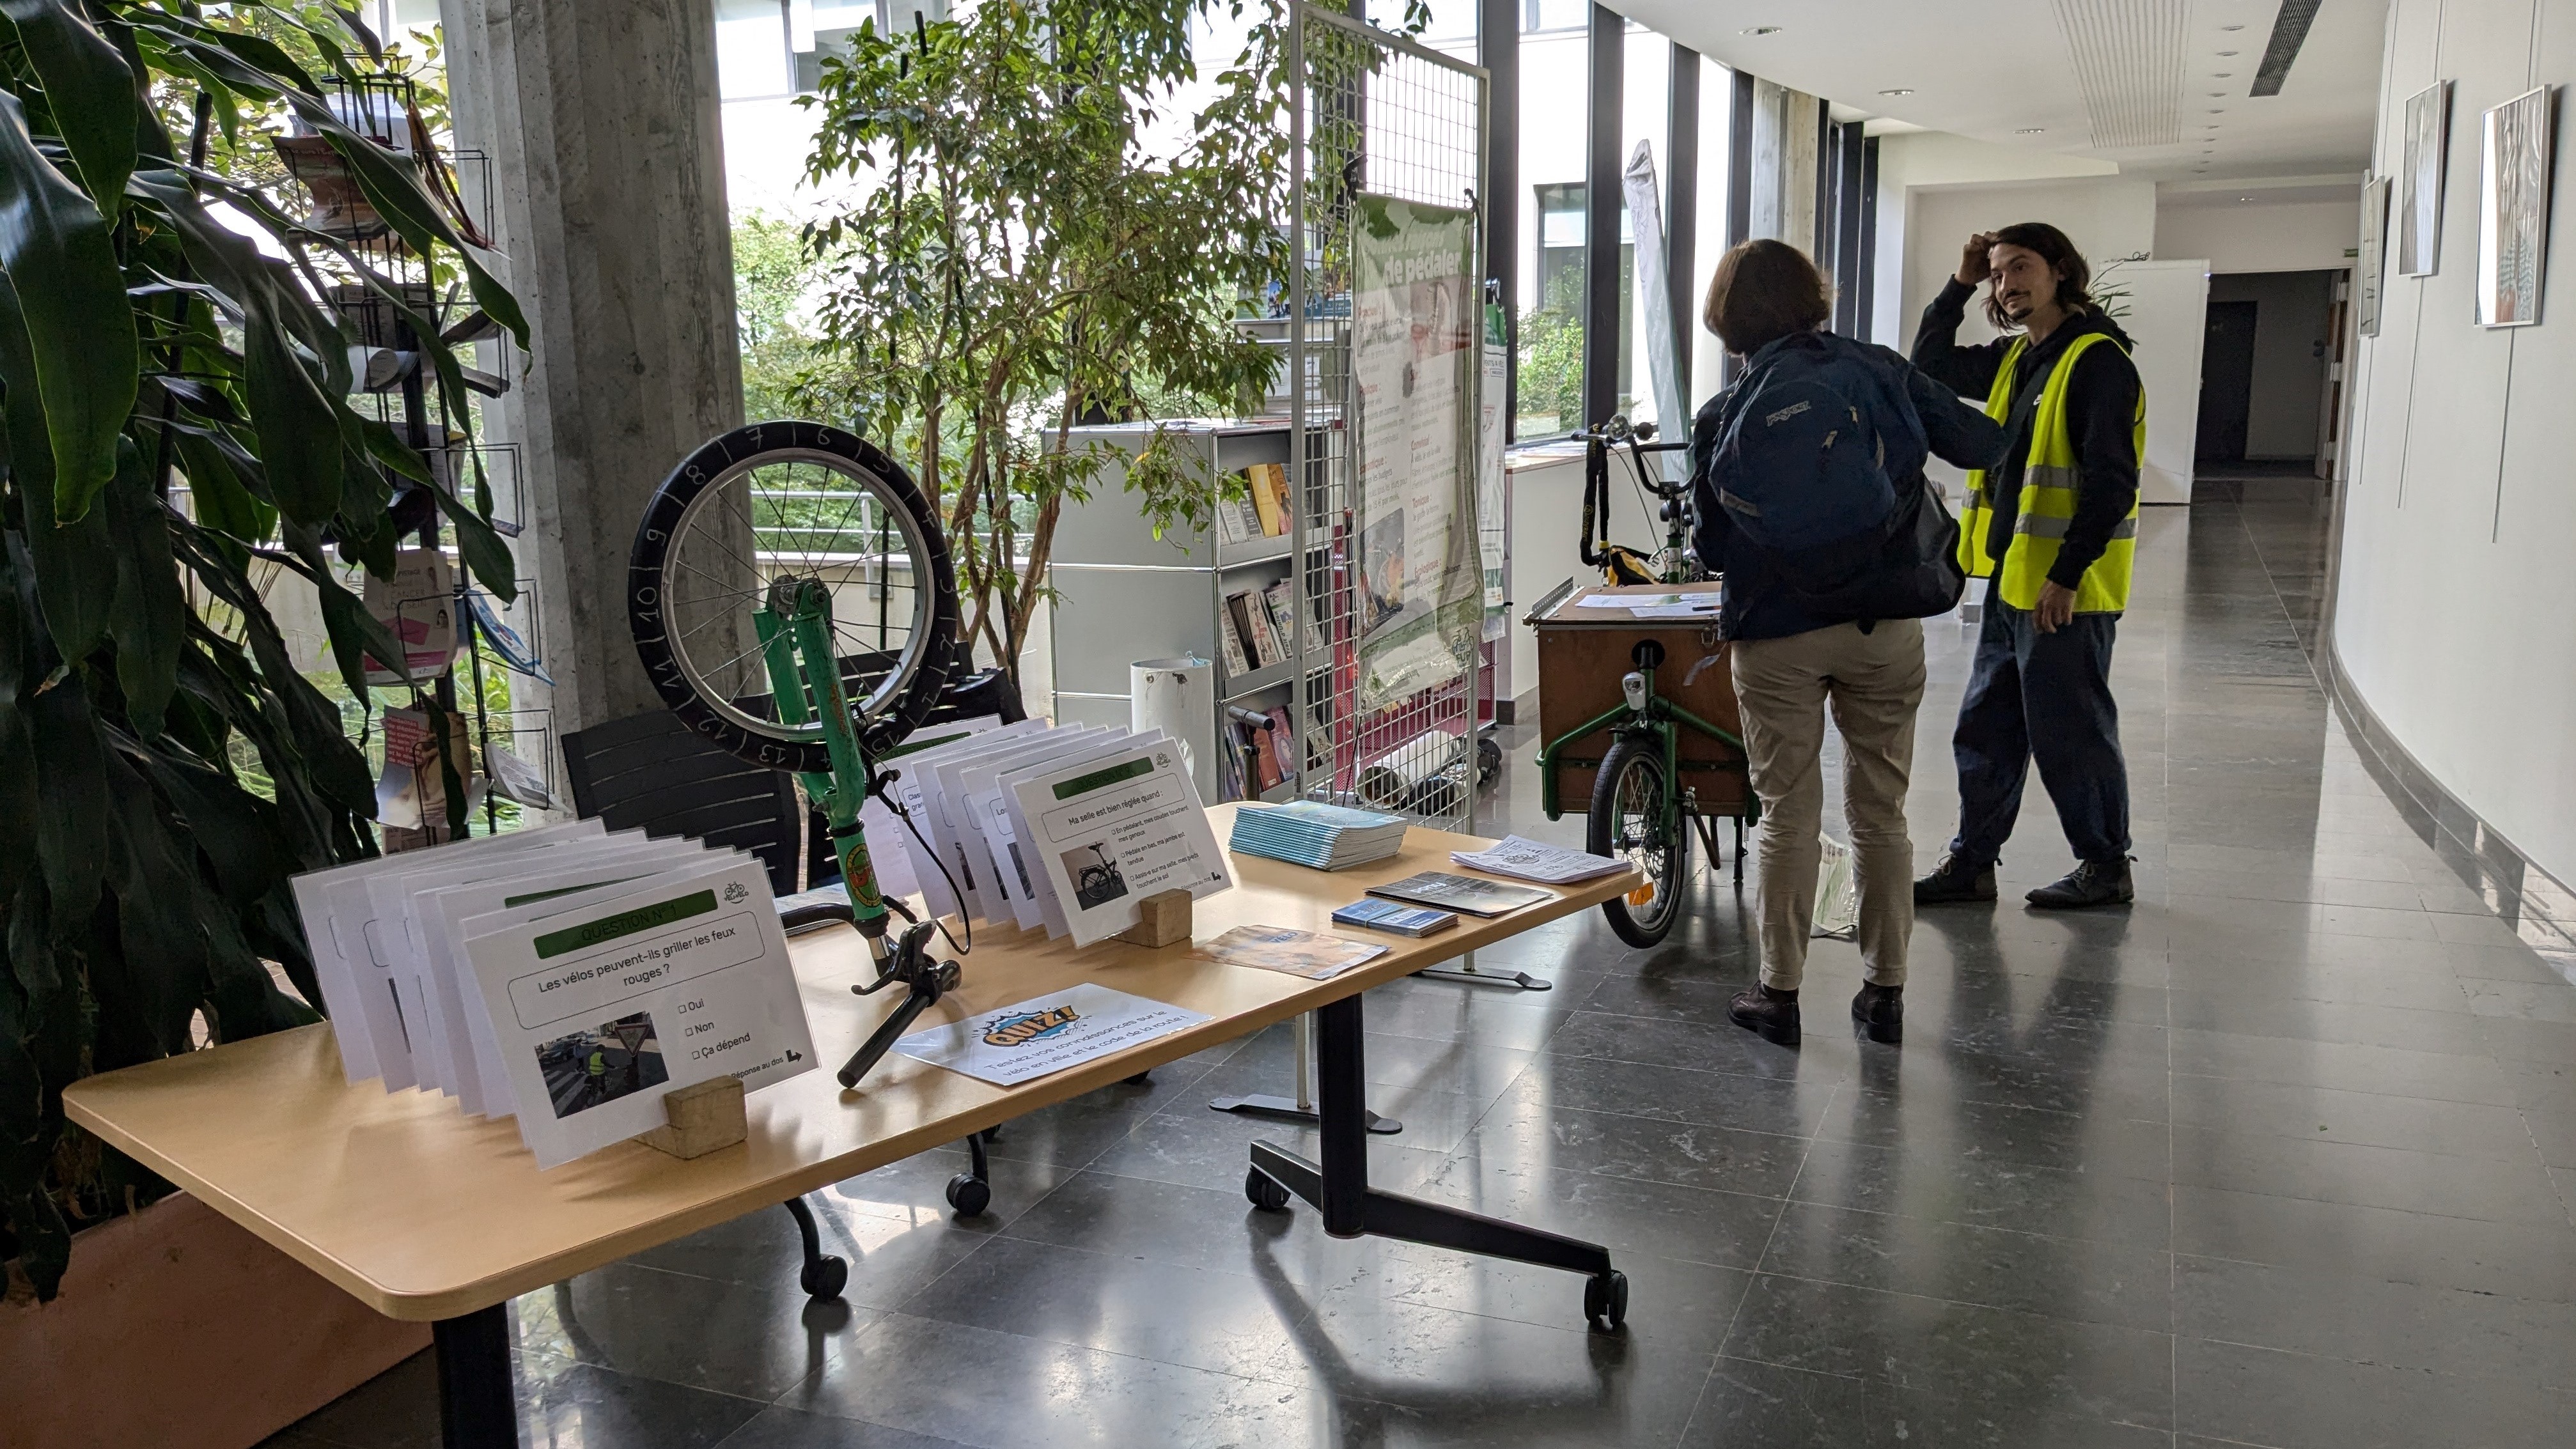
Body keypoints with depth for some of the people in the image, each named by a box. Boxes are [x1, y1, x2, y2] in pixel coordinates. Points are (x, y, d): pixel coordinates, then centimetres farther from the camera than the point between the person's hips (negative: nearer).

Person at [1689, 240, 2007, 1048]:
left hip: (1776, 635, -2)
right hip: (1886, 627, 2)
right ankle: (1886, 992, 20)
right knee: (1881, 812, 12)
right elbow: (1982, 445, 6)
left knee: (1787, 815, 9)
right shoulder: (1882, 374, -1)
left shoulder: (1725, 417, -6)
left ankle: (1779, 994, 15)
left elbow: (1713, 544, -2)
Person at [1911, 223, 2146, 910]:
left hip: (2065, 588, -9)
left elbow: (2110, 480, -19)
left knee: (2069, 731, 2)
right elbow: (1931, 364, 24)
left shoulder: (2097, 359, -14)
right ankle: (1971, 861, 22)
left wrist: (2068, 575, -23)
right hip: (2012, 578, 9)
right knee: (1985, 726, 13)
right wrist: (1960, 285, 11)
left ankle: (2107, 867, 18)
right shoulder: (2014, 358, 12)